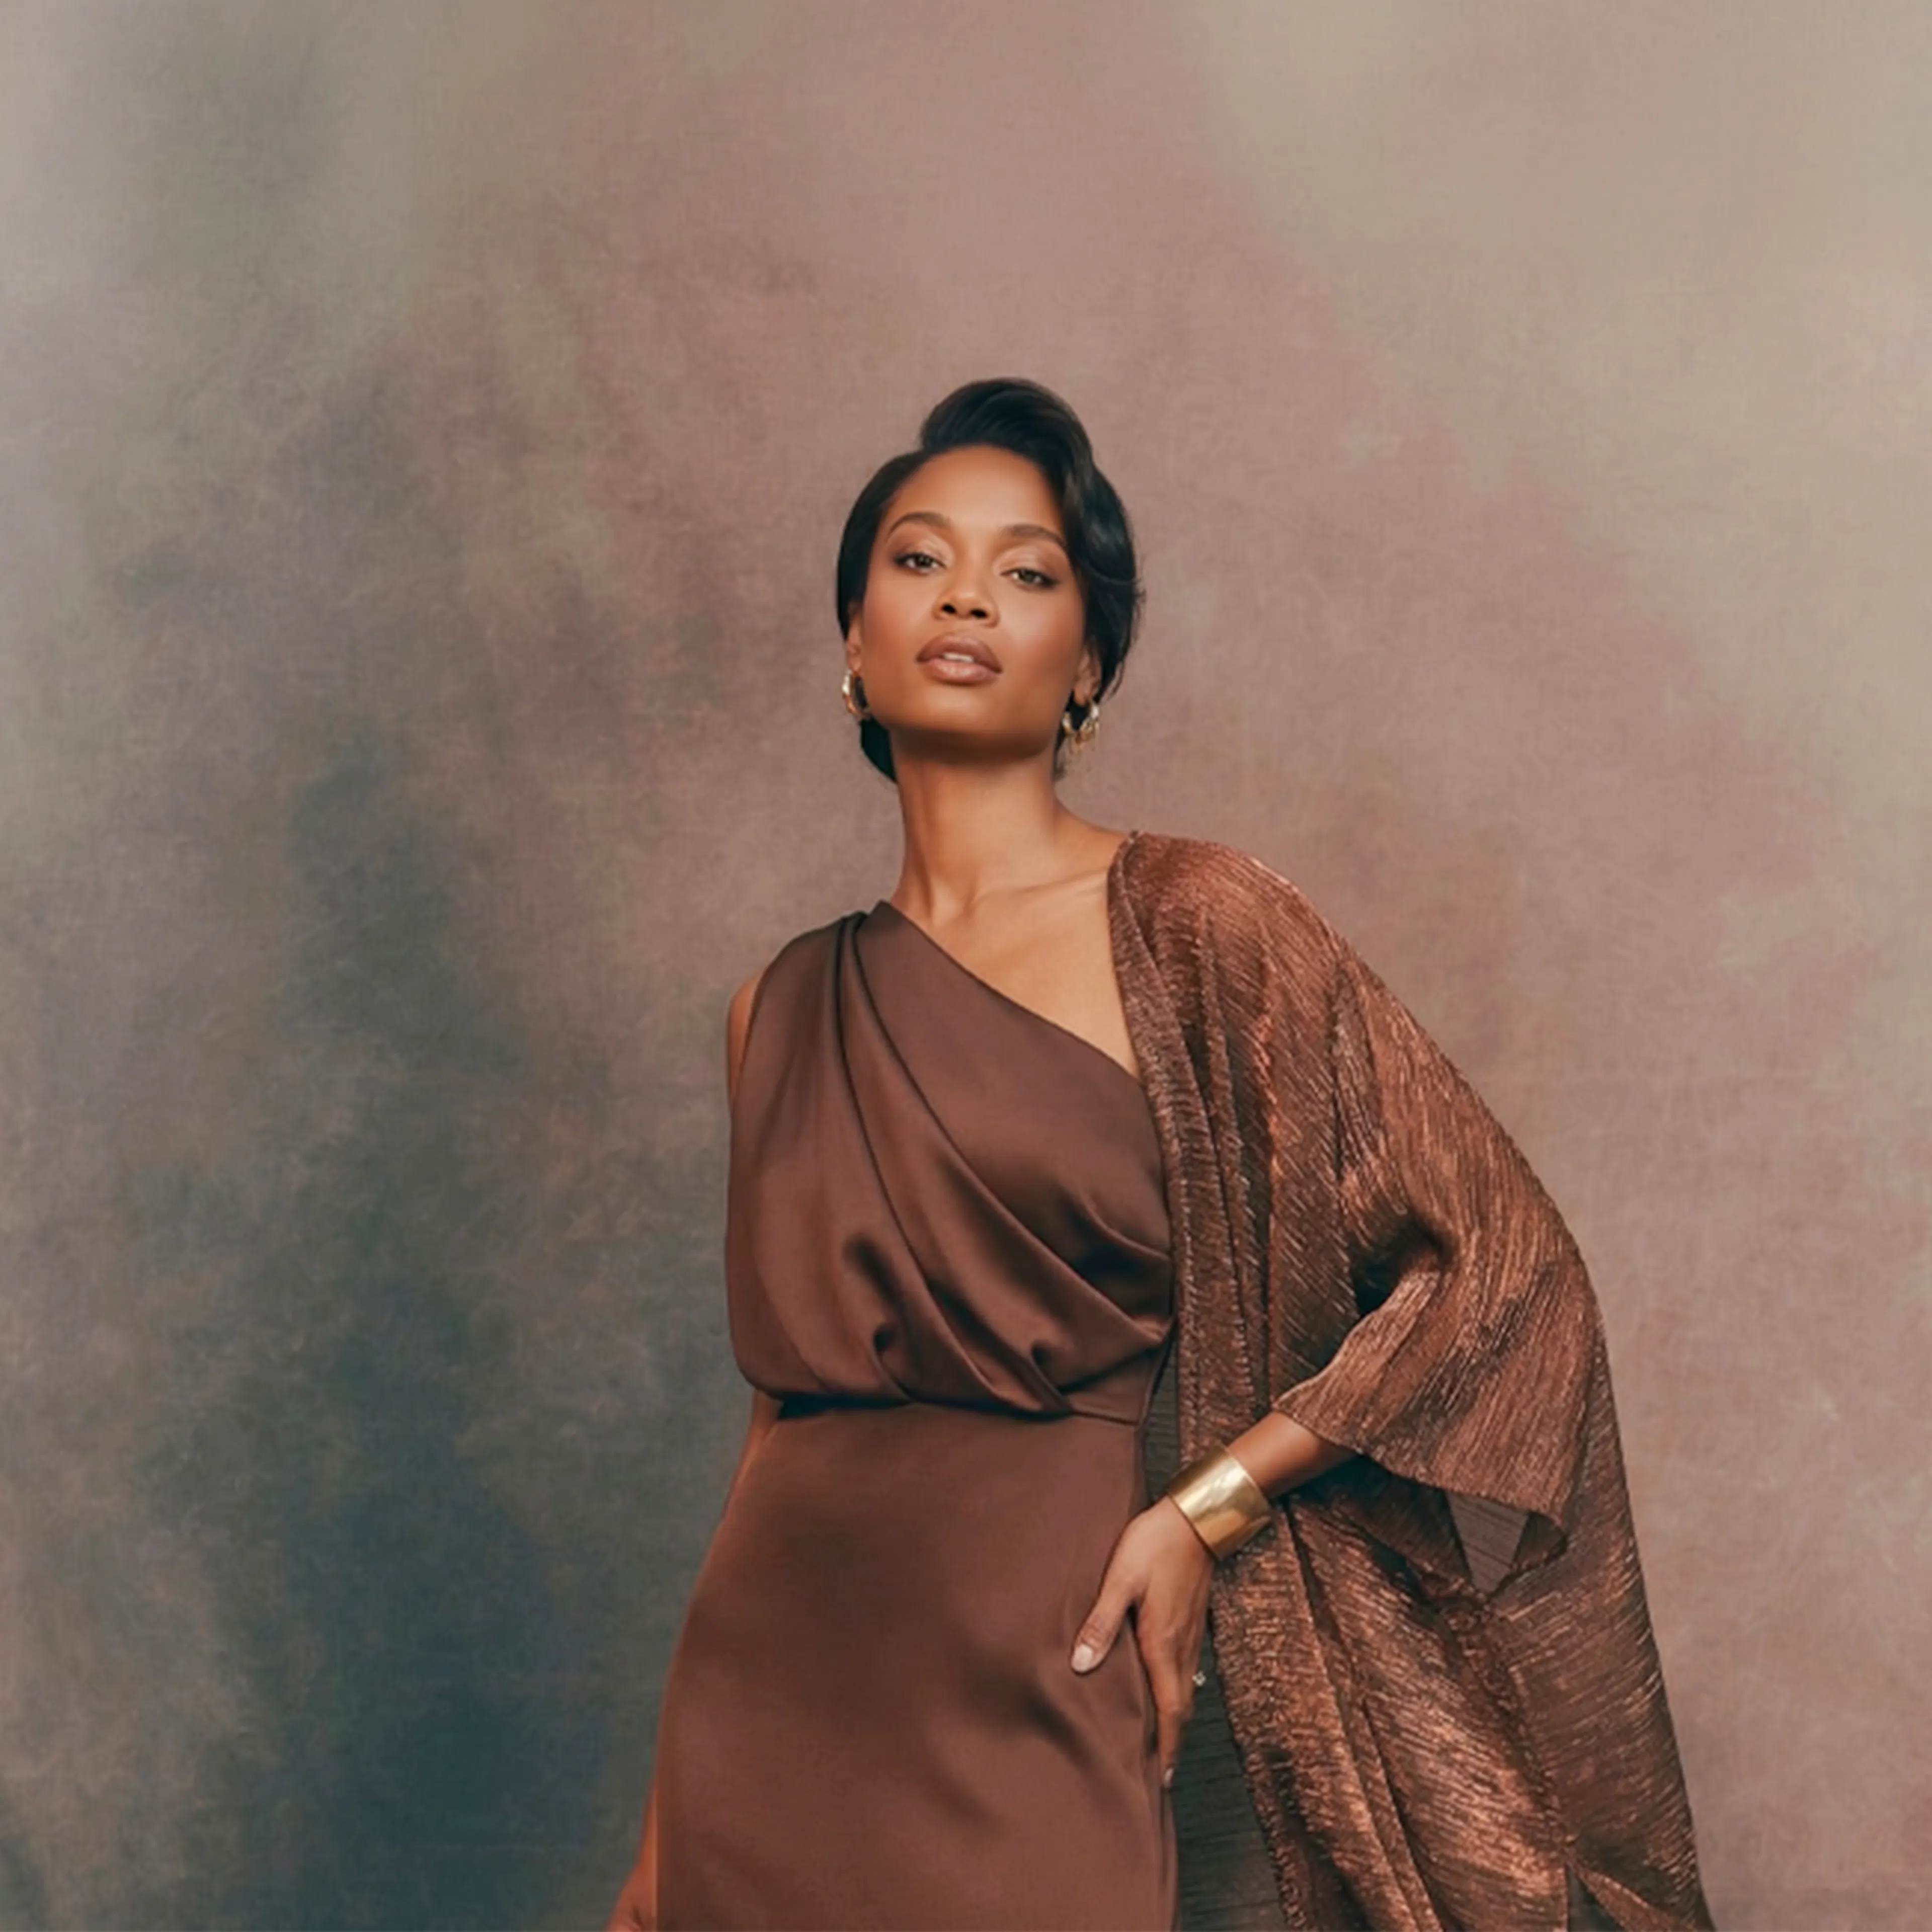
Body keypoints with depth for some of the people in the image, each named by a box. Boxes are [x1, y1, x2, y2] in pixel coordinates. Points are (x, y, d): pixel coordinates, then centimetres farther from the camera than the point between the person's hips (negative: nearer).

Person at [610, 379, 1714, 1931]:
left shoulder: (1191, 924, -6)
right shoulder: (784, 1014, 7)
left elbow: (1498, 1263, -6)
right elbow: (789, 1404, 12)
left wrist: (1207, 1508, -11)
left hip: (1051, 1696, -4)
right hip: (778, 1708, 4)